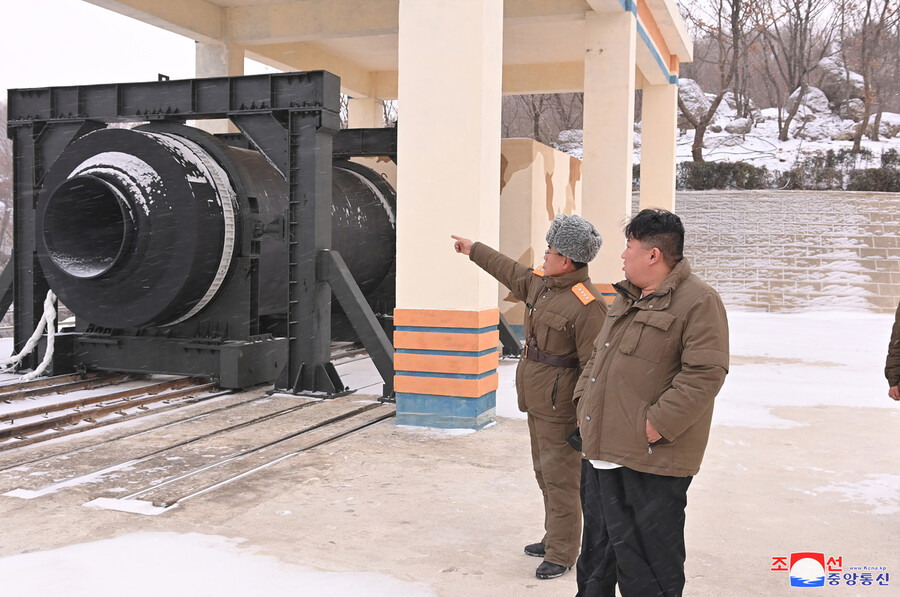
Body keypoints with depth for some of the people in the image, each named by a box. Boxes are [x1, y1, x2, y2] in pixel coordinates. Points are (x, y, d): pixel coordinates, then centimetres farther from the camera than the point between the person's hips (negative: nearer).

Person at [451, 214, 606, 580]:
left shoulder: (587, 305, -21)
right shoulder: (542, 283, 7)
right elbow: (512, 273, 27)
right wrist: (474, 250, 37)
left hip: (559, 405, -10)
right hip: (537, 400, 10)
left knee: (560, 479, 0)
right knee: (545, 474, 19)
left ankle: (562, 554, 12)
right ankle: (553, 539, 33)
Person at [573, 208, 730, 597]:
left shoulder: (698, 302, -13)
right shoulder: (626, 299, 16)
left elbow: (705, 373, -20)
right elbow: (597, 355, 25)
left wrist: (657, 425, -22)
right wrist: (584, 400, 12)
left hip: (650, 461, -9)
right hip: (600, 453, 9)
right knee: (597, 550, 22)